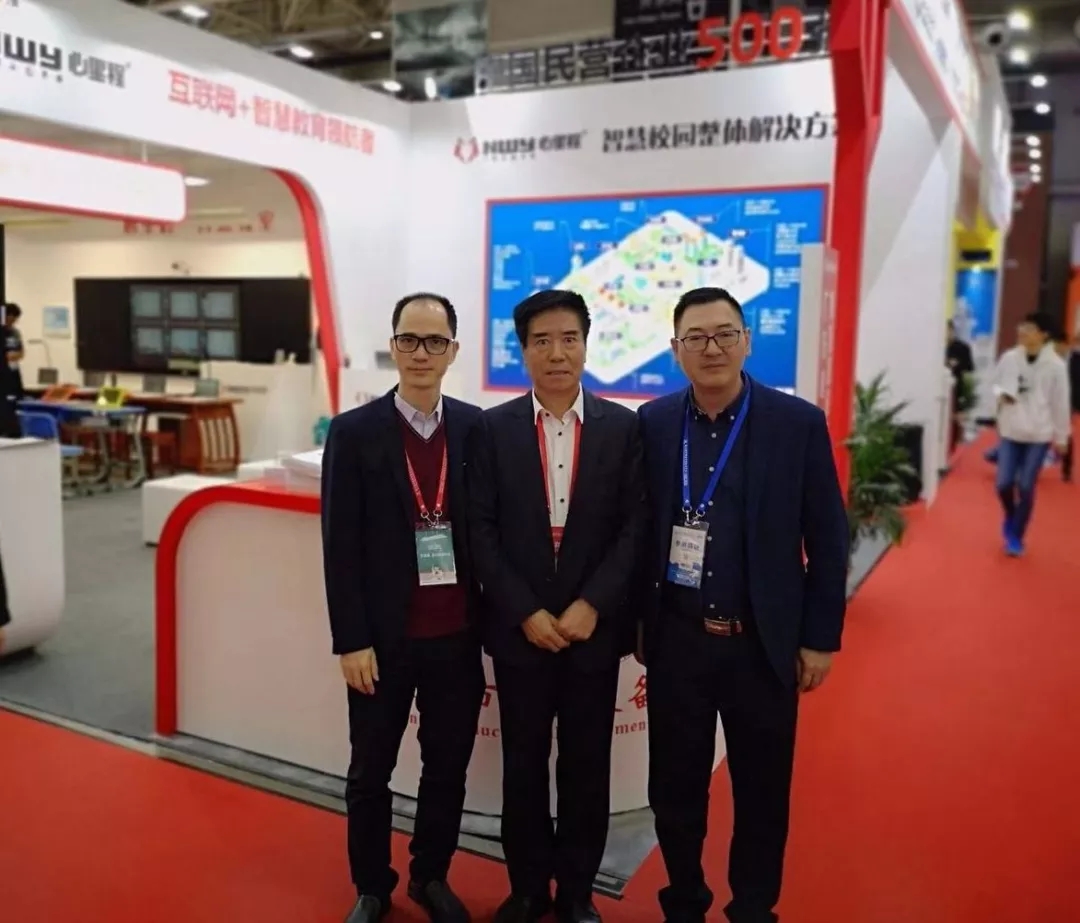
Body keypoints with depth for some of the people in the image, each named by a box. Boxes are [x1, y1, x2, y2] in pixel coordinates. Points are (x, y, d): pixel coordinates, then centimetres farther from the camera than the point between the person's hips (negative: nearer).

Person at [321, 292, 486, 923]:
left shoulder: (477, 427, 0)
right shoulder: (355, 432, -5)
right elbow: (341, 547, -6)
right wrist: (351, 640, -9)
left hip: (458, 635, 2)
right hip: (384, 636, -1)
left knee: (448, 767, 15)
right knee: (371, 772, 14)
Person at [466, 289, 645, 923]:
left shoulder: (623, 427, 0)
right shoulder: (494, 428, -1)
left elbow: (635, 528, -3)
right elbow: (482, 531, -3)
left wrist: (591, 605, -13)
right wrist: (526, 613, -11)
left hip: (595, 626, 0)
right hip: (519, 627, 0)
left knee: (587, 767, 11)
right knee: (524, 765, 12)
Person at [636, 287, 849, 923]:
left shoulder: (799, 423, -6)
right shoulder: (653, 424, -1)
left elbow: (828, 539, -3)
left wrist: (821, 637, -3)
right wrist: (636, 619, 6)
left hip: (765, 643, -1)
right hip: (677, 640, 2)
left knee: (763, 792, 13)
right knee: (675, 787, 14)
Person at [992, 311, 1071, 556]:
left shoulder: (1055, 365, -9)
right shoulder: (1009, 358, -3)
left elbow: (1060, 402, -3)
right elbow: (996, 382, 12)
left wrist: (1061, 437, 3)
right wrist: (1001, 394, -11)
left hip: (1039, 434, -2)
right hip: (1010, 430, 2)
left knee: (1026, 487, 0)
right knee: (1004, 483, -3)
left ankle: (1016, 537, 17)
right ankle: (1010, 516, 32)